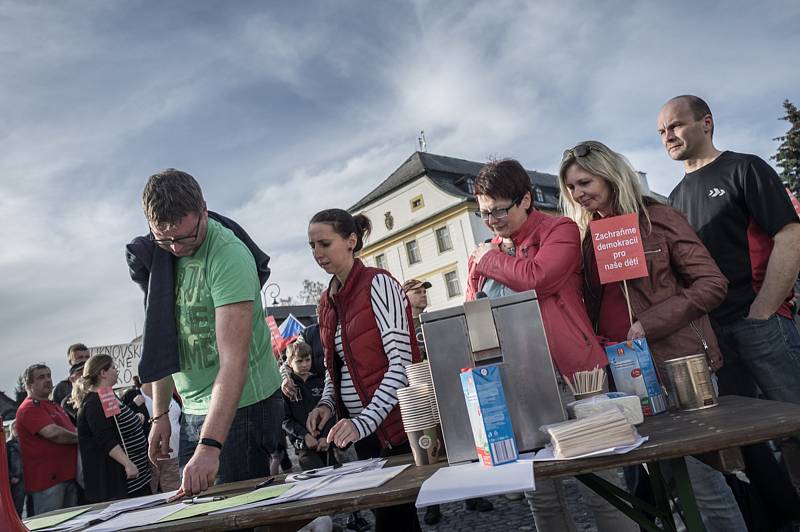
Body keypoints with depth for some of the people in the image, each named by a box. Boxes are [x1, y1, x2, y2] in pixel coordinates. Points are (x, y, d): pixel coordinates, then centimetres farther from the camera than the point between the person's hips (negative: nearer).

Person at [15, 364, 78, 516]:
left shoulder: (54, 406, 20)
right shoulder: (29, 408, -10)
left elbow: (71, 431, 31)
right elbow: (54, 433, -22)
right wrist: (79, 438, -6)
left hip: (68, 475, 9)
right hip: (46, 480, -9)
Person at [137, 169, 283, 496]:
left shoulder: (228, 256, -21)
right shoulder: (159, 257, 4)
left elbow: (234, 359, -27)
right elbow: (164, 339, 11)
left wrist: (209, 445, -33)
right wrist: (160, 414, 8)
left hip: (241, 406, -7)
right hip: (194, 409, 7)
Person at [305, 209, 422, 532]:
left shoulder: (378, 284, -10)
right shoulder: (327, 302, 11)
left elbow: (401, 363, -17)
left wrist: (364, 422, -25)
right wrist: (326, 404, -1)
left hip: (395, 424, -6)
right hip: (359, 428, 6)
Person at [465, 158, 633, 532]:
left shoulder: (559, 230, 1)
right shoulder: (480, 256, 16)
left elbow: (537, 279, -17)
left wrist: (490, 258, -1)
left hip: (569, 375, -5)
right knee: (539, 494, 10)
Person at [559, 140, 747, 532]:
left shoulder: (658, 218, -2)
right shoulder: (585, 236, 11)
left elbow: (712, 283, -6)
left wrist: (649, 323, -14)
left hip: (675, 363, -4)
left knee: (699, 476, -2)